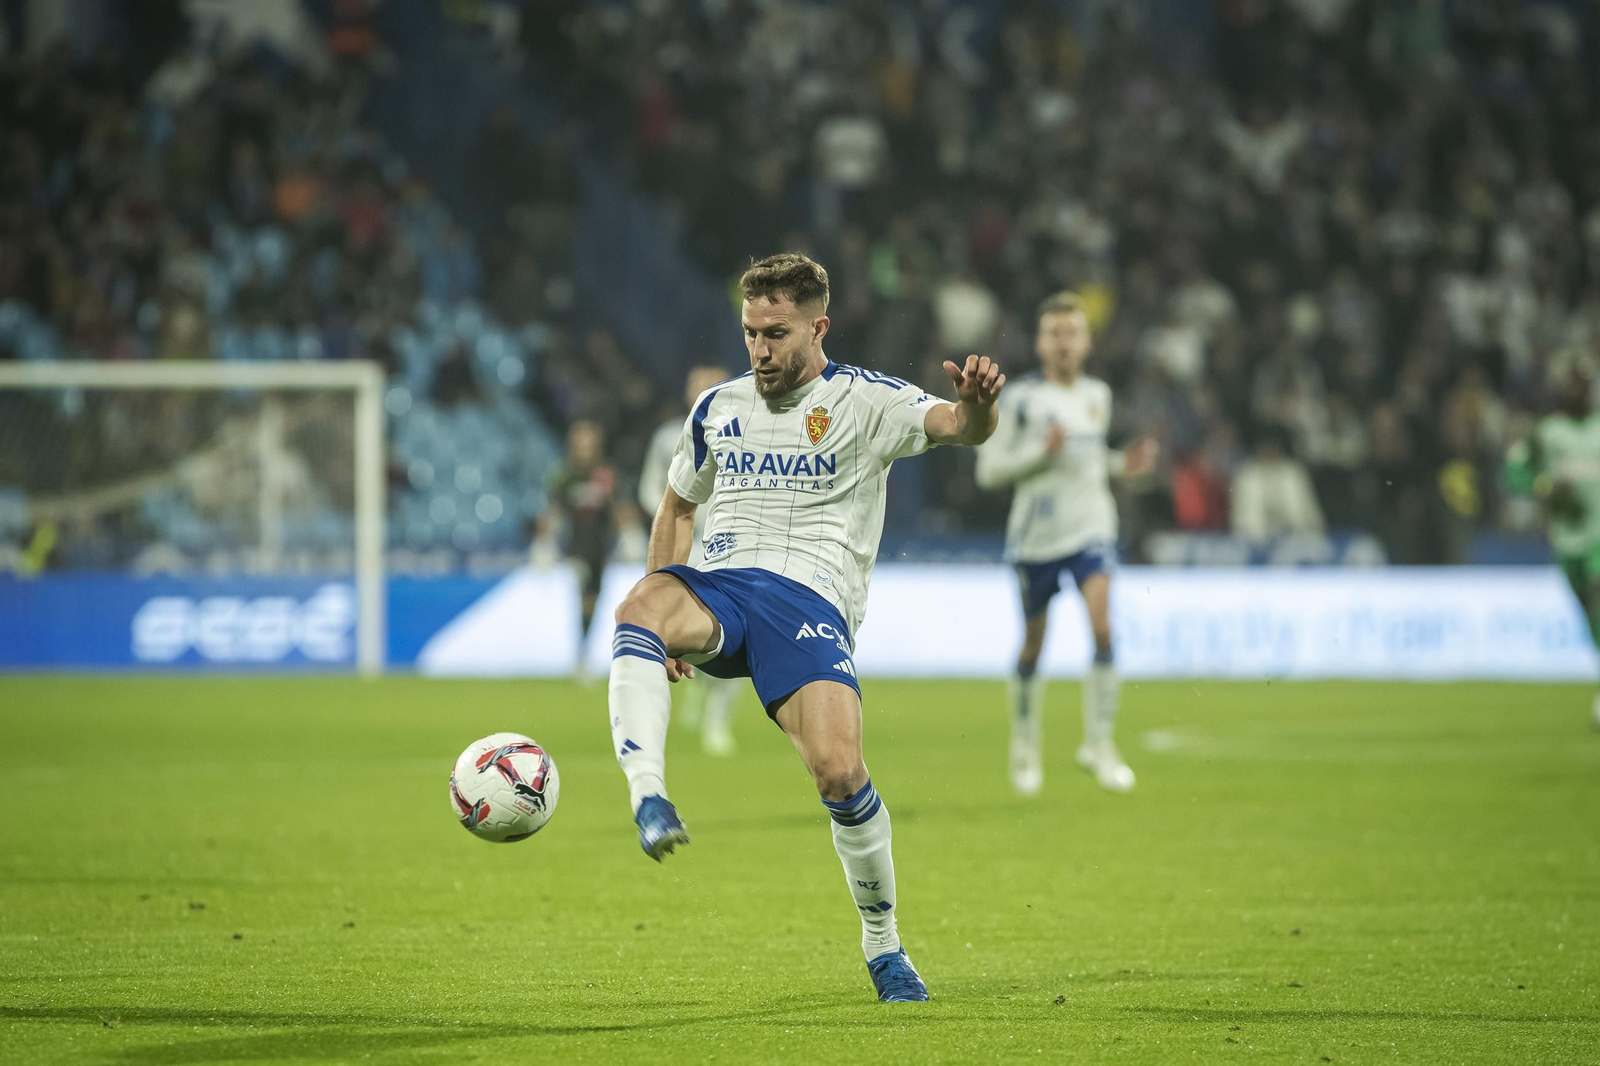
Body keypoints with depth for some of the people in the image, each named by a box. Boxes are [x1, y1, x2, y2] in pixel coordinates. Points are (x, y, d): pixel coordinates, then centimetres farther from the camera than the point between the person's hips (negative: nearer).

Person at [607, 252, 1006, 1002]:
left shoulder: (865, 401, 4)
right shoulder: (717, 409, 18)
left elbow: (958, 427, -13)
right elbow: (678, 505, 30)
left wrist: (977, 402, -39)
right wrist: (669, 621, 18)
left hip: (811, 600, -3)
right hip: (719, 587, 3)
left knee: (838, 771, -22)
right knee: (640, 607, -34)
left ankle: (883, 946, 0)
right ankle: (648, 801, -48)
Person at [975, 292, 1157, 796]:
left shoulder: (1098, 395, 10)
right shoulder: (1021, 397, -6)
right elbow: (989, 469, -7)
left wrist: (1121, 464, 5)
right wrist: (1041, 452, -20)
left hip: (1090, 528, 3)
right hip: (1036, 534, -3)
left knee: (1102, 625, -18)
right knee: (1033, 644, 8)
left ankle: (1098, 743, -9)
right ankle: (1025, 746, 29)